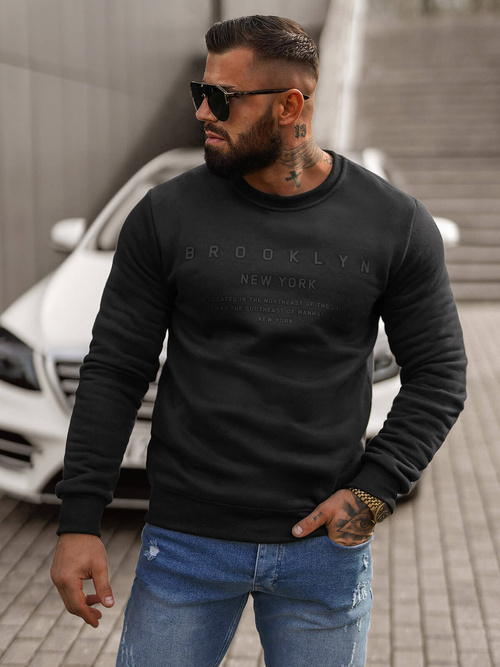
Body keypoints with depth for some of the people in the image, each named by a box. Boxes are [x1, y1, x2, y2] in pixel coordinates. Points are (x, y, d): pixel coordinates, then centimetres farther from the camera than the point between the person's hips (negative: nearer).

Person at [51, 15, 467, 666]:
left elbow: (438, 374, 3)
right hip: (185, 542, 0)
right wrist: (79, 520, -5)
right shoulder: (166, 215, -4)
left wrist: (375, 489, -8)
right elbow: (114, 370, -1)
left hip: (327, 544, 0)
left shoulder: (395, 224, -4)